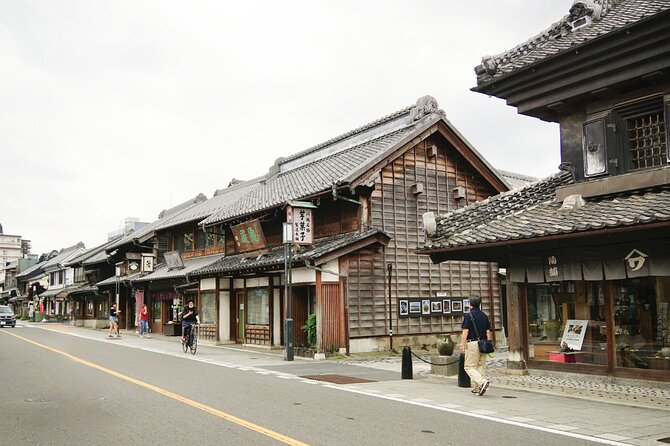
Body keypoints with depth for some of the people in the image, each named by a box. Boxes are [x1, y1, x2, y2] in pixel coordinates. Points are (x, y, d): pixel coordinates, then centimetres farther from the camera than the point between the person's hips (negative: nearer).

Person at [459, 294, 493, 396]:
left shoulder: (468, 315, -9)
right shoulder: (484, 315, 9)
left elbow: (465, 331, -13)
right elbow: (488, 332, 9)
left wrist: (462, 345, -11)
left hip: (472, 343, -6)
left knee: (469, 367, -1)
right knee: (480, 366, 14)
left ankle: (482, 382, -20)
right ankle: (477, 388, 17)